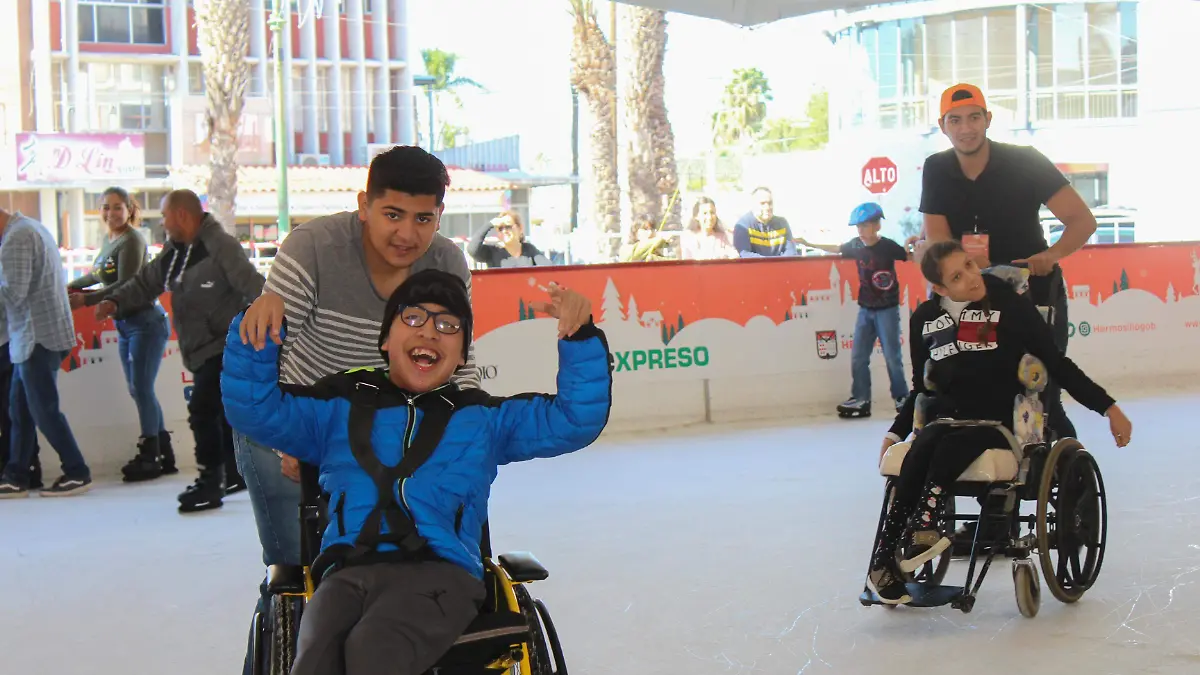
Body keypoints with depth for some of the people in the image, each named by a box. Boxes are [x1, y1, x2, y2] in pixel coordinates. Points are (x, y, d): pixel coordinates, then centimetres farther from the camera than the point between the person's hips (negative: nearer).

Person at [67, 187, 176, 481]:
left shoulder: (131, 241, -14)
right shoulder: (109, 240, 12)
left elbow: (125, 285, -20)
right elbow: (99, 273, 29)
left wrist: (85, 299, -21)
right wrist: (73, 285, 21)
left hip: (145, 321, -9)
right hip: (124, 324, 9)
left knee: (142, 389, -6)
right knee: (137, 390, 10)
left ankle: (150, 457, 2)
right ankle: (164, 454, 16)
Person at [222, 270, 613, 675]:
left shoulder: (484, 418, 26)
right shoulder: (340, 409, 26)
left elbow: (577, 420, 21)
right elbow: (252, 409, 21)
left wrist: (579, 338, 8)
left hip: (440, 571, -1)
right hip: (346, 572, 1)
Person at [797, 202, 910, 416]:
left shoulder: (888, 246, -15)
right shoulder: (856, 245, 0)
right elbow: (837, 249, 19)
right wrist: (810, 244, 25)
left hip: (887, 309, -6)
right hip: (865, 309, 6)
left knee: (892, 356, -2)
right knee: (858, 356, 6)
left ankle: (902, 397, 11)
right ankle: (861, 399, 13)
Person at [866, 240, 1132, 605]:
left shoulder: (1010, 305, -2)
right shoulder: (925, 318, 9)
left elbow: (1056, 363, 2)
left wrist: (1108, 407, -2)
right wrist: (896, 432, 14)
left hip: (997, 421, -2)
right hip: (946, 417, 2)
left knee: (952, 447, -35)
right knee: (917, 456, -30)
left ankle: (924, 528, -42)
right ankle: (884, 558, -33)